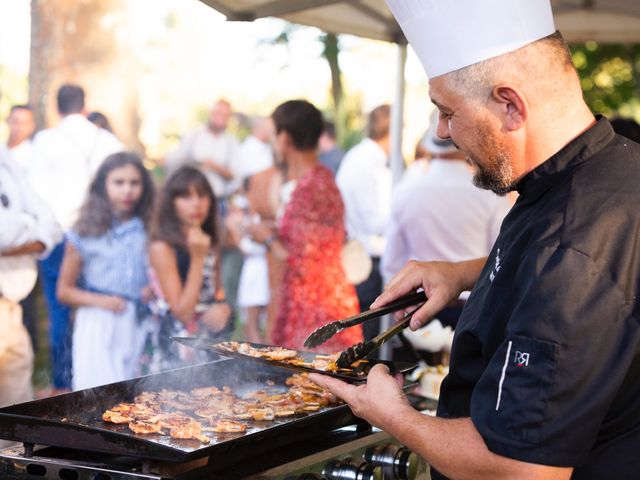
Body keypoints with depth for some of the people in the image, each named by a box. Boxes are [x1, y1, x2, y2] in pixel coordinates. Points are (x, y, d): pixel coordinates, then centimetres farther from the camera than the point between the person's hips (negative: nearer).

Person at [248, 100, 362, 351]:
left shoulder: (307, 189, -18)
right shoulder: (323, 178, 11)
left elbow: (301, 264, -19)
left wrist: (269, 238, -4)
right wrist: (277, 232, 18)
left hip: (315, 308, -9)